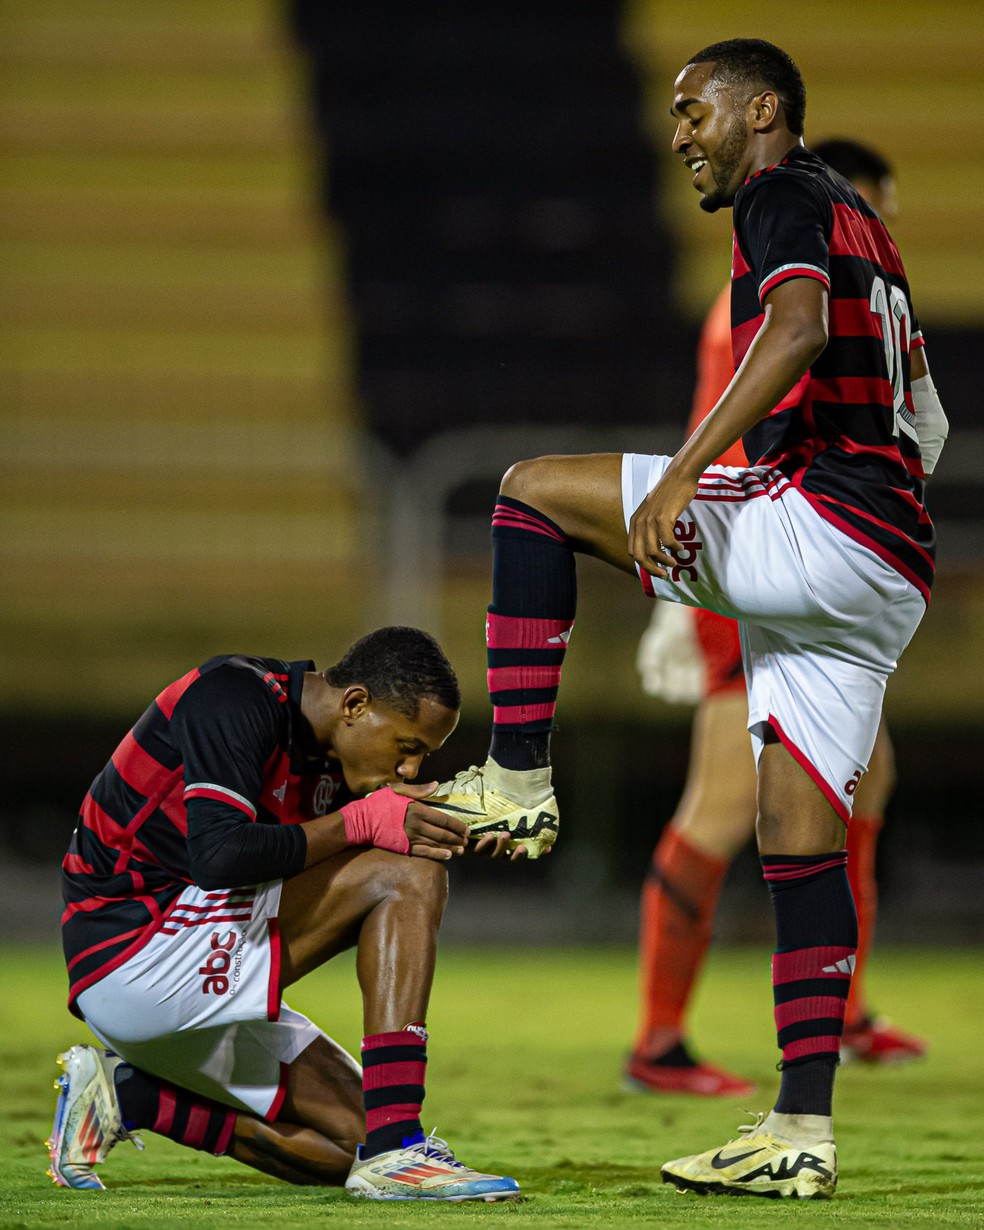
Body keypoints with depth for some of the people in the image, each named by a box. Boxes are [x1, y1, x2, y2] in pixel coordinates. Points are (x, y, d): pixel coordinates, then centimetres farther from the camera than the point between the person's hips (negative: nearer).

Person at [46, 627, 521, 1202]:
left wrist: (446, 839, -3)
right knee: (407, 873, -15)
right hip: (130, 954, -10)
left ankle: (125, 1095, 8)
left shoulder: (326, 757, 11)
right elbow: (220, 858, -28)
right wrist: (359, 823, -21)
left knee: (351, 1144, 8)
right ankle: (395, 1151, -22)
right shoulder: (236, 697, -16)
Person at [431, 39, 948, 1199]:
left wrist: (681, 476, -26)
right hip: (892, 569, 9)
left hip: (817, 523, -9)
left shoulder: (782, 197, -1)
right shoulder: (862, 227, 28)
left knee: (533, 490, -2)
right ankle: (802, 1135, 2)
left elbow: (800, 328, -22)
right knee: (799, 839, 6)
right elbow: (922, 426, 33)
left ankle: (516, 781, -6)